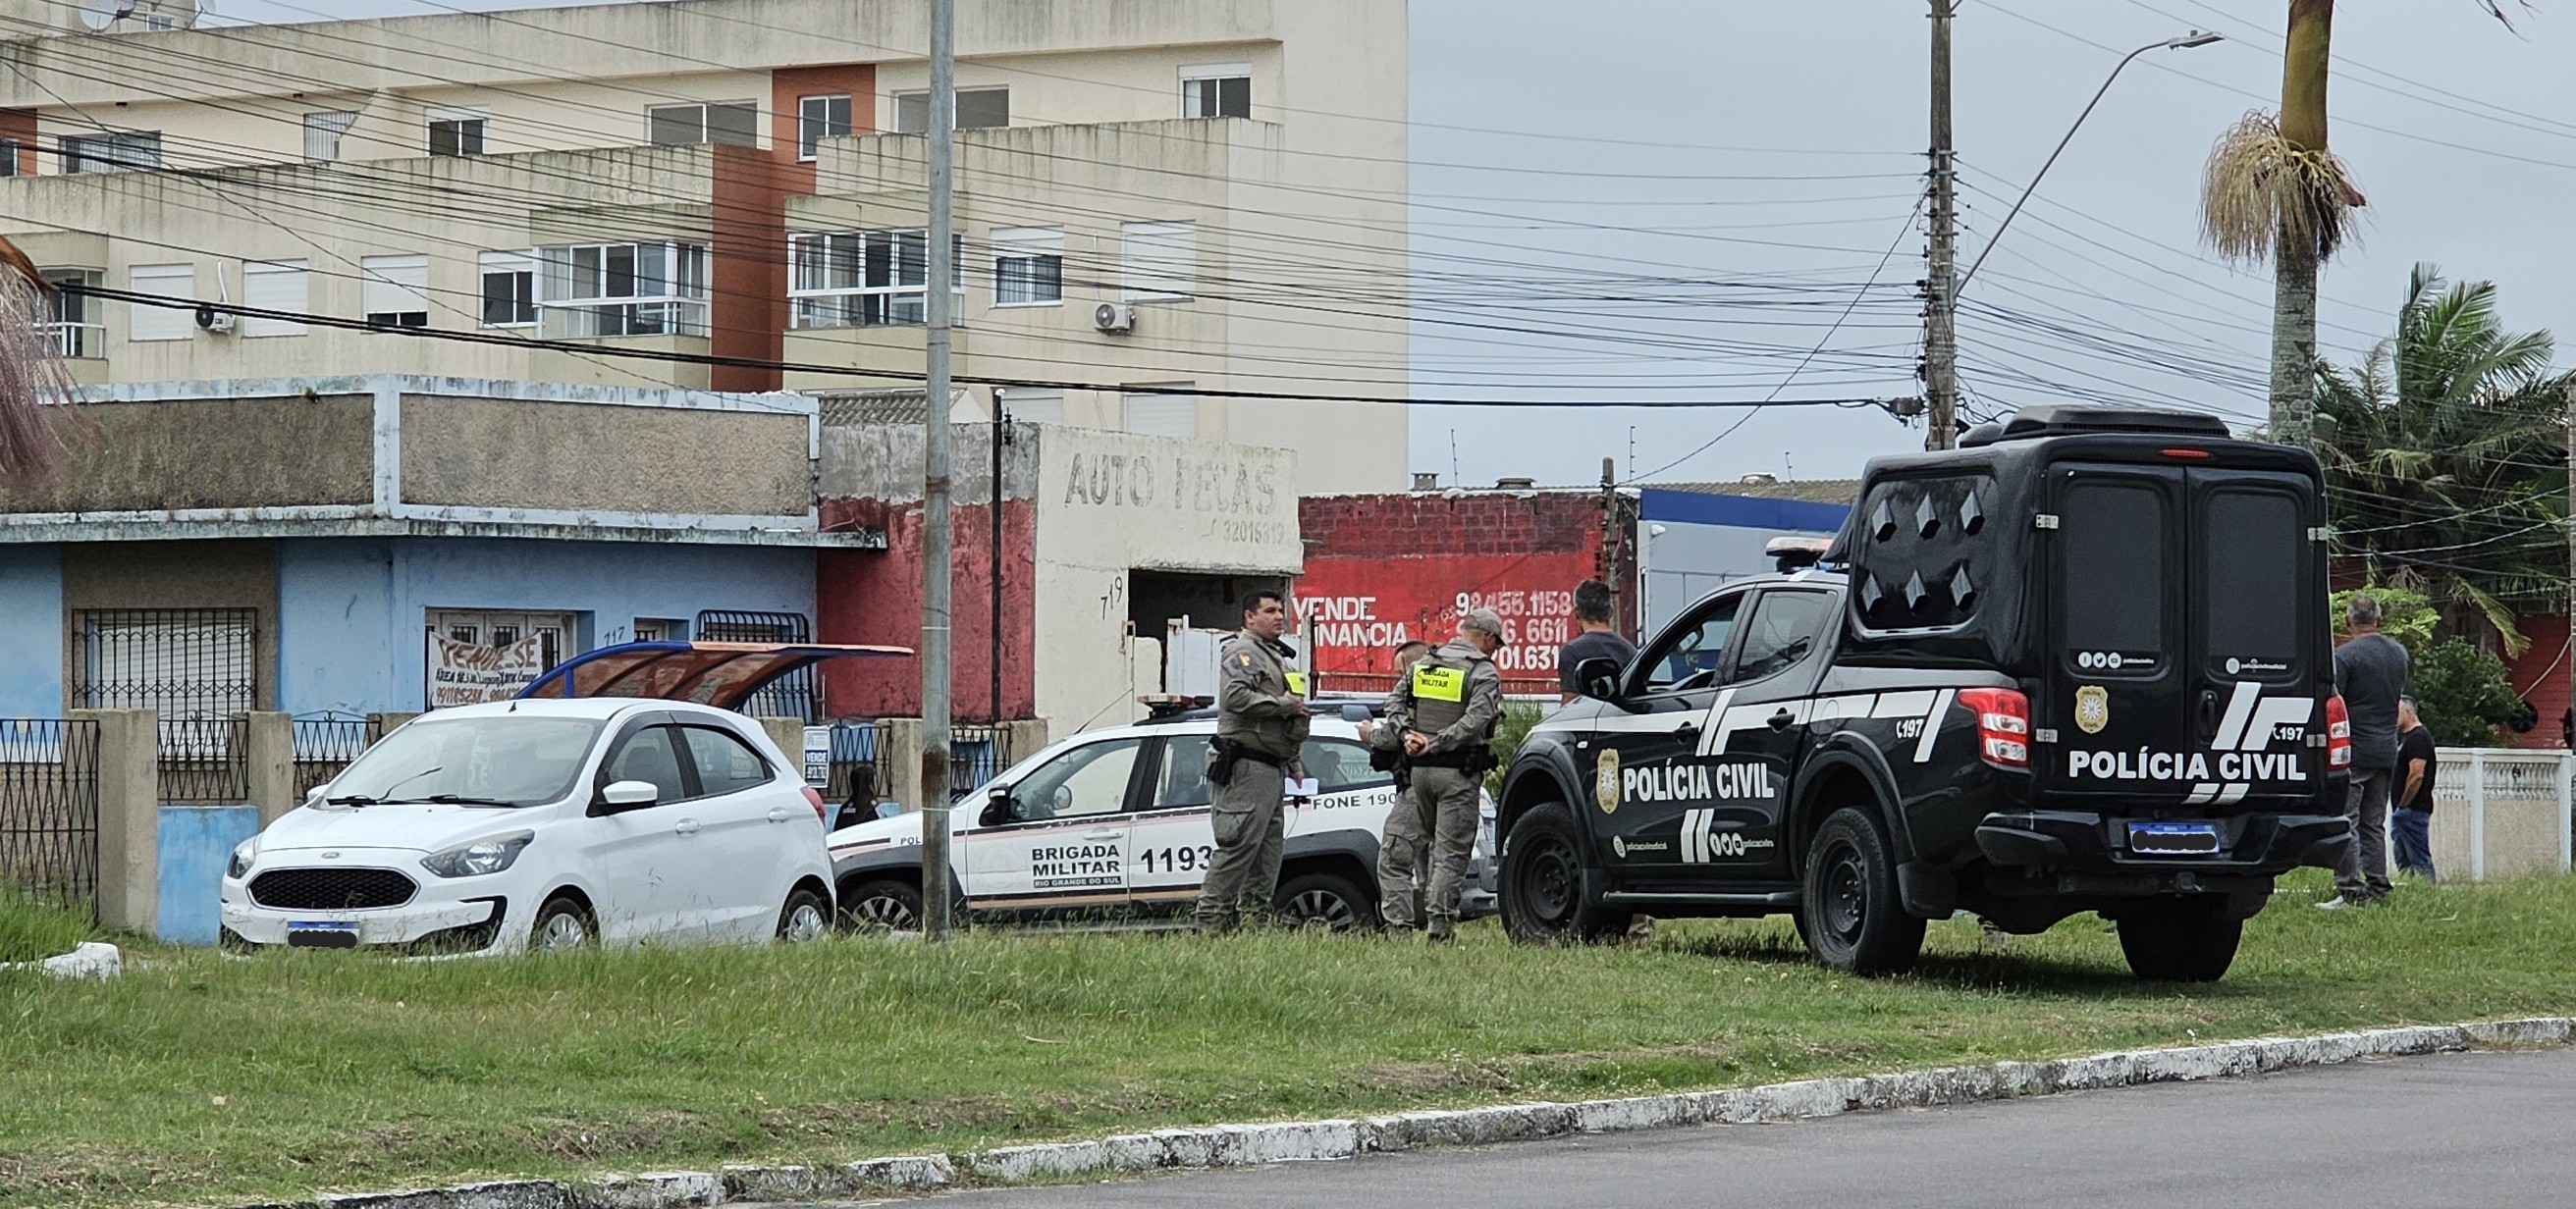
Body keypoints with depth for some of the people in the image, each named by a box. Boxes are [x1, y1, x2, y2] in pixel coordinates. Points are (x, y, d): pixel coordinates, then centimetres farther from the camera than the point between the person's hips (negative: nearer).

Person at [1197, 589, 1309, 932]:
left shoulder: (1277, 657, 25)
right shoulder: (1240, 652, -7)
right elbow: (1236, 697, -25)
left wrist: (1293, 763, 26)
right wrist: (1283, 704, -16)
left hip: (1272, 771, 10)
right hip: (1245, 766, -10)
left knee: (1268, 849, 9)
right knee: (1238, 846, -13)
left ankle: (1255, 917, 13)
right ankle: (1212, 919, -12)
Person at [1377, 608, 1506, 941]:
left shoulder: (1422, 665, 13)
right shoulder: (1484, 673, -5)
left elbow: (1394, 704, 9)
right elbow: (1475, 720, -16)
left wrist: (1407, 733, -4)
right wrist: (1435, 744, -14)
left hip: (1418, 771, 4)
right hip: (1459, 775, -4)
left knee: (1397, 851, 8)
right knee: (1451, 853, 0)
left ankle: (1397, 924, 2)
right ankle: (1438, 927, -6)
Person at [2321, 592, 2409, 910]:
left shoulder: (2345, 655, -13)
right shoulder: (2399, 653, 10)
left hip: (2354, 751, -7)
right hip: (2387, 750, 7)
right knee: (2374, 824, 12)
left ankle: (2350, 891, -10)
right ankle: (2377, 889, 9)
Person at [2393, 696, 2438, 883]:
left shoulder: (2418, 737, -13)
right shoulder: (2406, 736, 19)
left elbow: (2416, 775, -21)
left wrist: (2402, 804, -16)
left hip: (2413, 809, -11)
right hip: (2403, 811, 11)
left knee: (2419, 860, -11)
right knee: (2404, 860, 10)